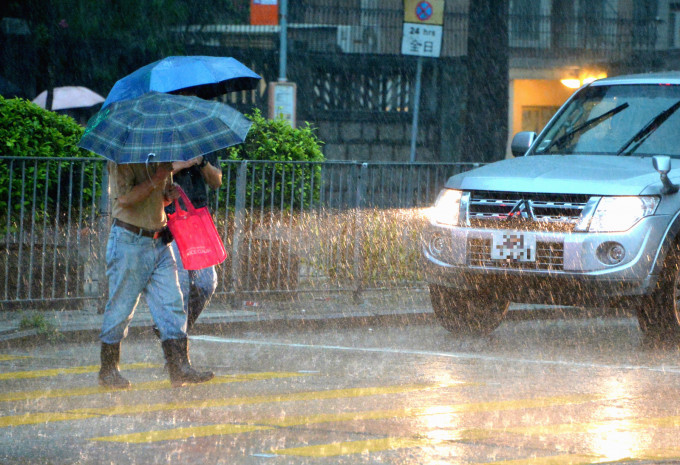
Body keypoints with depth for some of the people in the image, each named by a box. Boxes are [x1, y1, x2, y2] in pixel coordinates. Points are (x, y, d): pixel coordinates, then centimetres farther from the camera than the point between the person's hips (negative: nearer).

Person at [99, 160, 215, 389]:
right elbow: (124, 198, -21)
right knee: (120, 309, 0)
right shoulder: (123, 160, -10)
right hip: (130, 241, -7)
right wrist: (156, 180, -20)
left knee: (171, 306, 0)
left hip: (159, 241, 7)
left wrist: (171, 195, 1)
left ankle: (180, 369, 1)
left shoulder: (162, 159, 12)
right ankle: (108, 371, 12)